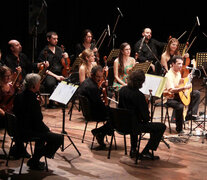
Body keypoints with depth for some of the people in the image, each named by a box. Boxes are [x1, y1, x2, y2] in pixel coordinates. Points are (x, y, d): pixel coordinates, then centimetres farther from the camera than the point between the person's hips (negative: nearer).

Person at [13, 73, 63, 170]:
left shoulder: (19, 96, 3)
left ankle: (35, 160, 41)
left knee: (43, 130, 35)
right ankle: (34, 161, 5)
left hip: (19, 129, 10)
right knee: (59, 138, -7)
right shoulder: (33, 100, -24)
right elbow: (38, 122, -21)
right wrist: (47, 129, -2)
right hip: (28, 132, -10)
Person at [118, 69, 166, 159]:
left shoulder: (122, 90, -3)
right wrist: (147, 118, 6)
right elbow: (145, 116, -19)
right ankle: (145, 152, 8)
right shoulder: (139, 95, -25)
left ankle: (133, 150, 37)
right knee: (162, 127, 2)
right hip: (134, 126, -8)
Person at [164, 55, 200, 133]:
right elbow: (171, 90, -34)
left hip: (178, 95, 9)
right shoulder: (169, 75, -22)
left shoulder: (178, 72, 7)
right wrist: (184, 87, -42)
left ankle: (191, 114, -3)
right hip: (170, 98, -9)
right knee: (180, 106, -36)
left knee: (196, 93, 0)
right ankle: (179, 128, -17)